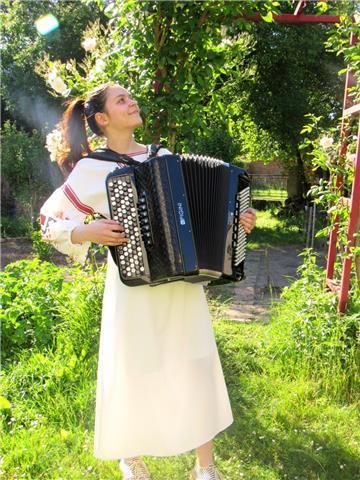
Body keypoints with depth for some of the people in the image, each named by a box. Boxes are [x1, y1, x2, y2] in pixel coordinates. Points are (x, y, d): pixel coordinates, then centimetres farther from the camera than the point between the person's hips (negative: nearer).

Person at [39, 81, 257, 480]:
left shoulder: (163, 156, 9)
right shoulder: (92, 168, -4)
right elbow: (50, 220, 1)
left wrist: (233, 219, 2)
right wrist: (87, 232, -16)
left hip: (182, 281, 4)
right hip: (133, 285, -3)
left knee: (196, 367, 9)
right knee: (134, 371, 9)